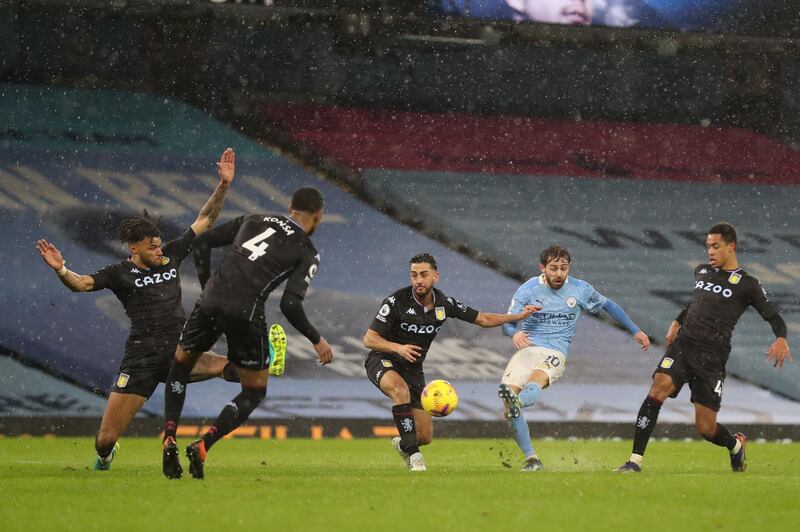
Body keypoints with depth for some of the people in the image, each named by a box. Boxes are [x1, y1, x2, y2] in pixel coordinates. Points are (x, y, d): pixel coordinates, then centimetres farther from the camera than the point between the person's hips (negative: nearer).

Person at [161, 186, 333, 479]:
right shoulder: (307, 253, 8)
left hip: (211, 301, 4)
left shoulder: (254, 220, 22)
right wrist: (316, 341, 8)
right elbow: (290, 304, -4)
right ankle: (202, 447, -3)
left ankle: (169, 439, 11)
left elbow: (202, 242, 18)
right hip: (246, 310, -4)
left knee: (181, 365, 28)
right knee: (255, 390, 16)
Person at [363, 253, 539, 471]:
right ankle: (413, 455, -33)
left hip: (413, 369, 4)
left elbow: (483, 319, 10)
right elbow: (369, 339, -17)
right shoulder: (397, 301, -17)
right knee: (401, 390, -41)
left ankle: (403, 444, 36)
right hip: (383, 362, -4)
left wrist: (520, 315, 4)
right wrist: (398, 348, -34)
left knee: (425, 436, -2)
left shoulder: (444, 304, -3)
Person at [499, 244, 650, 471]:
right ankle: (531, 459, -16)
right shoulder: (528, 290, 3)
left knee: (537, 379, -36)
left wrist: (635, 331, 27)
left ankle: (517, 402, -70)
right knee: (507, 395, -22)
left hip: (555, 353, -1)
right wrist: (515, 333, -24)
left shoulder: (579, 289, 8)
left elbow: (608, 305, 25)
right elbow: (507, 323, 1)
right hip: (527, 348, 1)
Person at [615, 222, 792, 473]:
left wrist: (781, 339, -21)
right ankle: (636, 460, -27)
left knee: (706, 428, -4)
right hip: (683, 344, 4)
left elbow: (774, 317, 0)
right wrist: (677, 322, 23)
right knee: (659, 386, -26)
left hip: (712, 357, -4)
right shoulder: (701, 272, 17)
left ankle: (736, 444, 35)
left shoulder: (747, 285, 1)